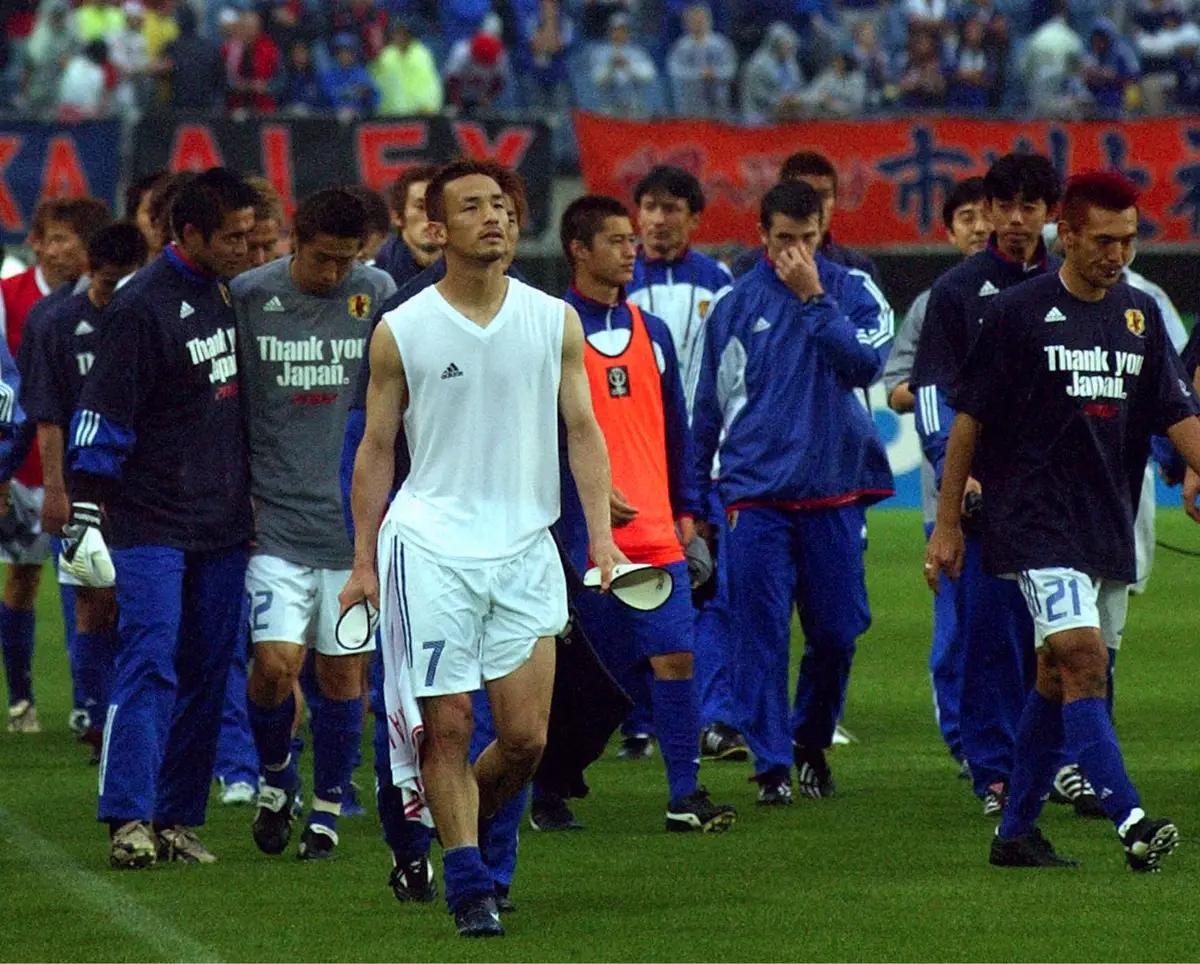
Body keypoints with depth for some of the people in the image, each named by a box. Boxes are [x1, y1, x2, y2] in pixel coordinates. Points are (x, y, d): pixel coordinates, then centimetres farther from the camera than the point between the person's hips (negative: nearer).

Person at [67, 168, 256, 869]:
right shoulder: (145, 305, -13)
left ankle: (178, 819, 9)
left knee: (207, 673, 5)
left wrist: (250, 489, 25)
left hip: (222, 522, 7)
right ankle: (129, 819, -15)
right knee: (150, 666, -13)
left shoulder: (227, 293, 11)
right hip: (151, 524, -7)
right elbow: (105, 413, -14)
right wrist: (86, 506, -18)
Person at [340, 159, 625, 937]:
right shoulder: (401, 332, 0)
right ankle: (469, 883, 3)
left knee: (527, 739, -1)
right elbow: (377, 448, 7)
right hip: (430, 546, -2)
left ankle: (464, 830, 26)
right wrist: (364, 563, 6)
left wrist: (601, 536, -2)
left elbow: (582, 430, 9)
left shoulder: (554, 321, 6)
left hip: (525, 550, 2)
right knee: (446, 726, -6)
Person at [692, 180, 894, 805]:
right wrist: (695, 500, 14)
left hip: (834, 492, 0)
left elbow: (865, 363, -13)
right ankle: (771, 764, -3)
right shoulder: (734, 306, 7)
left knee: (836, 631, 3)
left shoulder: (853, 291, 5)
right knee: (761, 634, -6)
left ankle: (812, 744, 24)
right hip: (755, 494, 0)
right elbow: (709, 407, 14)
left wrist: (814, 299, -13)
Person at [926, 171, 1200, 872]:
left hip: (1111, 524, 6)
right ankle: (1130, 821, -28)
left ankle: (1017, 830, 19)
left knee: (1061, 677, 10)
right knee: (1082, 657, -18)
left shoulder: (1142, 315, 10)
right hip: (1036, 522, -6)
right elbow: (969, 420, 1)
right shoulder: (1016, 313, -4)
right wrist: (947, 523, 1)